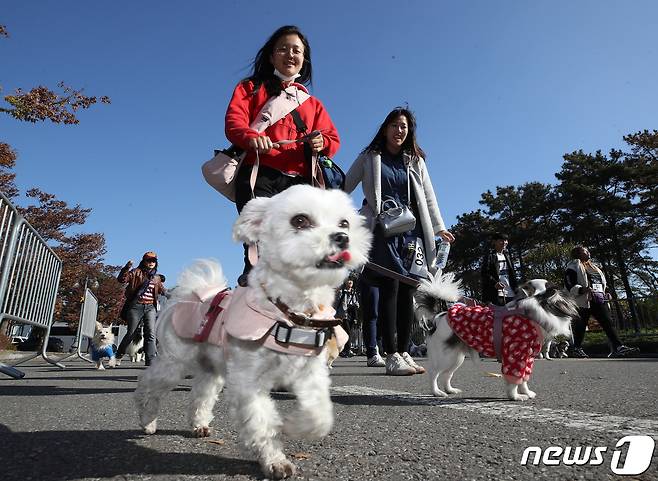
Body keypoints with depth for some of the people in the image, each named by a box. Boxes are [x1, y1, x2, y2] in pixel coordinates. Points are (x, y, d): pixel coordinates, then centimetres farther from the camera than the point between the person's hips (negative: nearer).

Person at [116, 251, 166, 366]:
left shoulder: (156, 278, 17)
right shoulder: (136, 272, 3)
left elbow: (162, 289, 32)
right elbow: (122, 279, -9)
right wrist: (126, 268, -25)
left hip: (150, 307, 4)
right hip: (136, 306, -4)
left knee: (151, 334, -8)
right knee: (131, 333, 4)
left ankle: (150, 361, -10)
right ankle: (119, 355, 28)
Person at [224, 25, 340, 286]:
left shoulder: (313, 103, 32)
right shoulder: (252, 88, 23)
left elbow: (333, 138, 21)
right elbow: (234, 121, 5)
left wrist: (321, 142, -5)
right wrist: (251, 137, -19)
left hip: (299, 181, 3)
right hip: (260, 175, -2)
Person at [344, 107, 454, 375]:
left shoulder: (415, 161, 21)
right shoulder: (369, 157, 12)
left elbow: (428, 197, 19)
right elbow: (344, 187, 8)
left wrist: (439, 228, 11)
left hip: (411, 230, 4)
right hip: (383, 229, -4)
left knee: (407, 291, 0)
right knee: (390, 286, -15)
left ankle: (404, 352, 7)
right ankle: (392, 357, -13)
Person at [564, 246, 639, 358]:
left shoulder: (592, 266, 28)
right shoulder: (574, 266, 0)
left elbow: (601, 283, 32)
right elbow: (569, 285, -12)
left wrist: (605, 296, 19)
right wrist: (581, 290, -28)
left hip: (599, 301, 8)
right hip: (583, 301, -8)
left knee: (608, 323, -1)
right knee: (581, 325, -6)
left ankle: (618, 347, -5)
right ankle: (576, 348, 1)